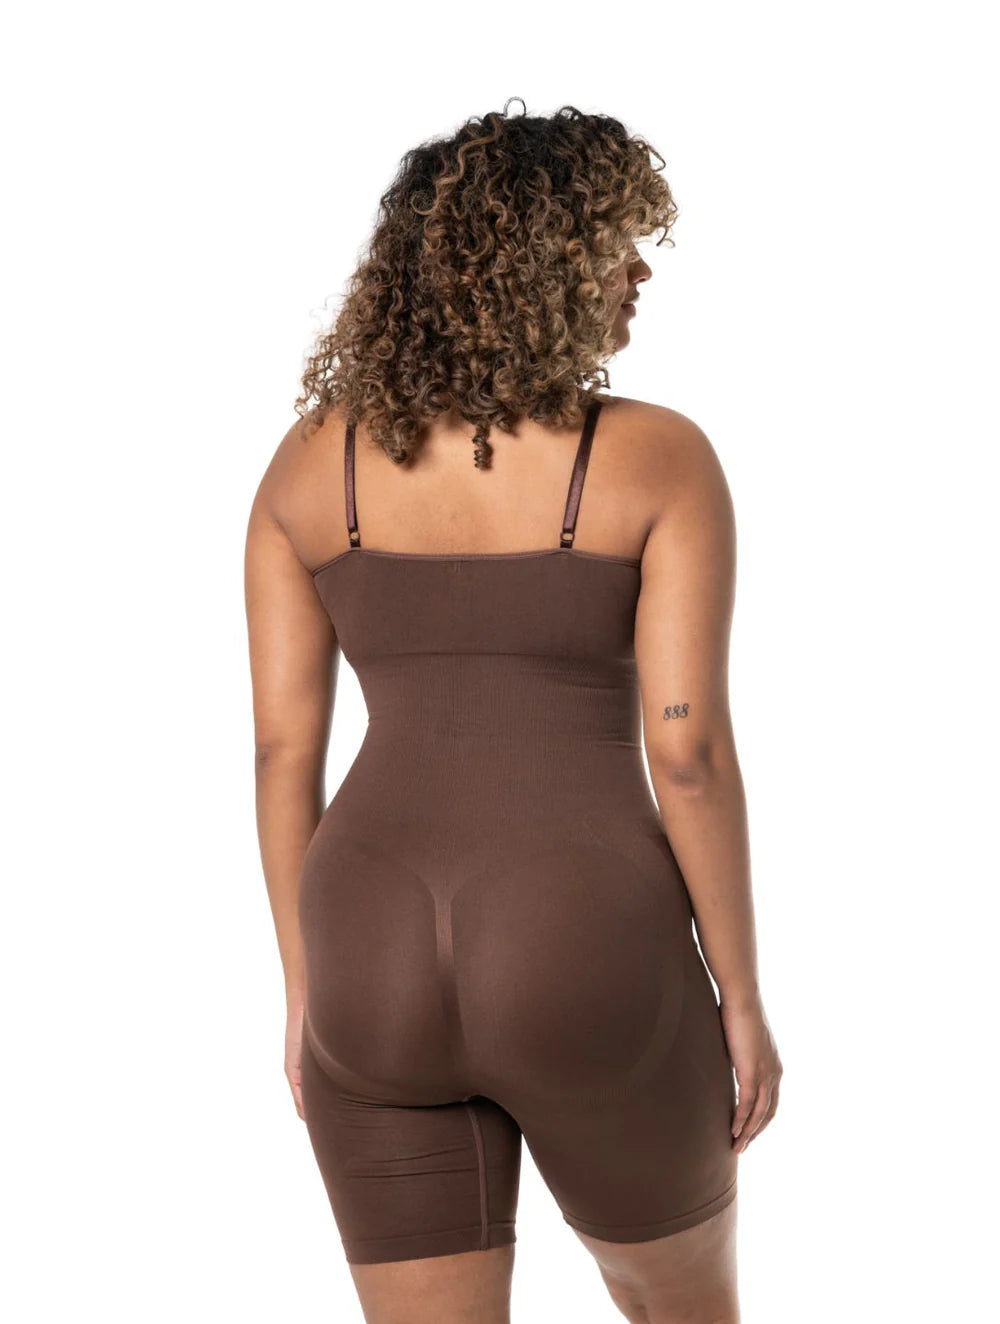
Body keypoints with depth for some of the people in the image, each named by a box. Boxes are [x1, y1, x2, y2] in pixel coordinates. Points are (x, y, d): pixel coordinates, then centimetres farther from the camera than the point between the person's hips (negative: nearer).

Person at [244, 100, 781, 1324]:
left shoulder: (311, 460, 4)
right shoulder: (662, 459, -6)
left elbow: (282, 747, 5)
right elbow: (689, 749, -9)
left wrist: (308, 993, 14)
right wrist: (741, 998, 3)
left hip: (380, 969, 3)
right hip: (587, 973, -2)